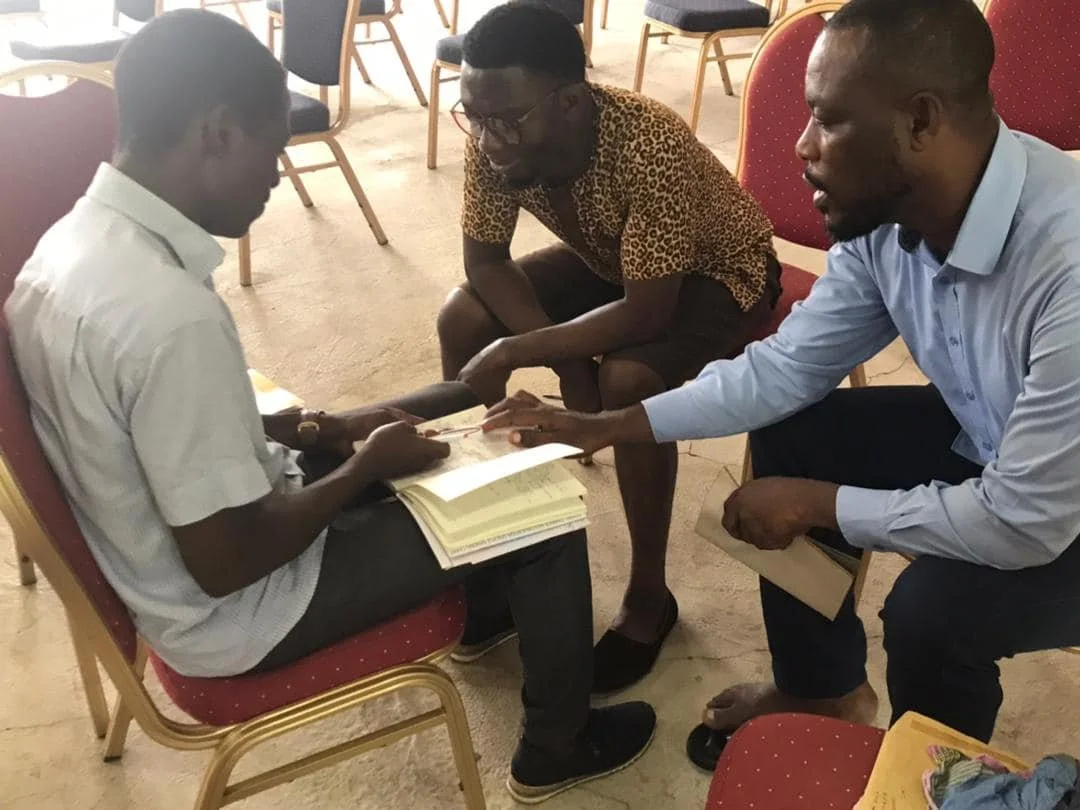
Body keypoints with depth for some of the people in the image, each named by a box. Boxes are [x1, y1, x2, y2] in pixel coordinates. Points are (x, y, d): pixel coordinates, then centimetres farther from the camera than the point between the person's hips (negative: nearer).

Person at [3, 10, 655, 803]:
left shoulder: (78, 239, -6)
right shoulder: (171, 313, -35)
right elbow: (225, 562, -28)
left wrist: (320, 427, 2)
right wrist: (364, 466, -14)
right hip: (230, 618, -8)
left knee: (460, 409, 20)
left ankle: (485, 603, 44)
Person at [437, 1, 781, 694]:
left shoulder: (651, 149, -40)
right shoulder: (495, 142, -23)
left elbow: (646, 314, -37)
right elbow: (485, 262, -12)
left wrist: (510, 355, -35)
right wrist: (566, 356, -24)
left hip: (716, 272, -6)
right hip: (609, 258, 6)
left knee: (627, 380, -33)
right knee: (462, 319, -10)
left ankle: (649, 595, -10)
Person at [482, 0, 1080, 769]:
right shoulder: (888, 214, -15)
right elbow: (784, 366, -4)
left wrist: (816, 503, -20)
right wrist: (602, 427, -9)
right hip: (989, 441, 7)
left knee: (933, 605, -28)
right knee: (789, 434, 0)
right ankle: (821, 686, 23)